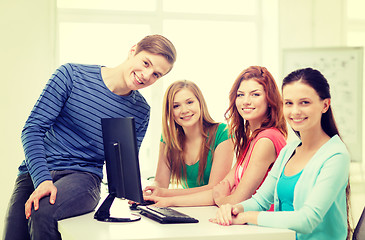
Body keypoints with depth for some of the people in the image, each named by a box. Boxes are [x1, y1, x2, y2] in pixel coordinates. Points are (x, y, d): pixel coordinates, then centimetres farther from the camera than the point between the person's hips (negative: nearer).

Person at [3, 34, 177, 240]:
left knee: (43, 212, -31)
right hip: (35, 174, 0)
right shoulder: (72, 76, -5)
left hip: (83, 176, 0)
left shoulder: (141, 113, 3)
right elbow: (33, 128, -8)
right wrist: (42, 179, -21)